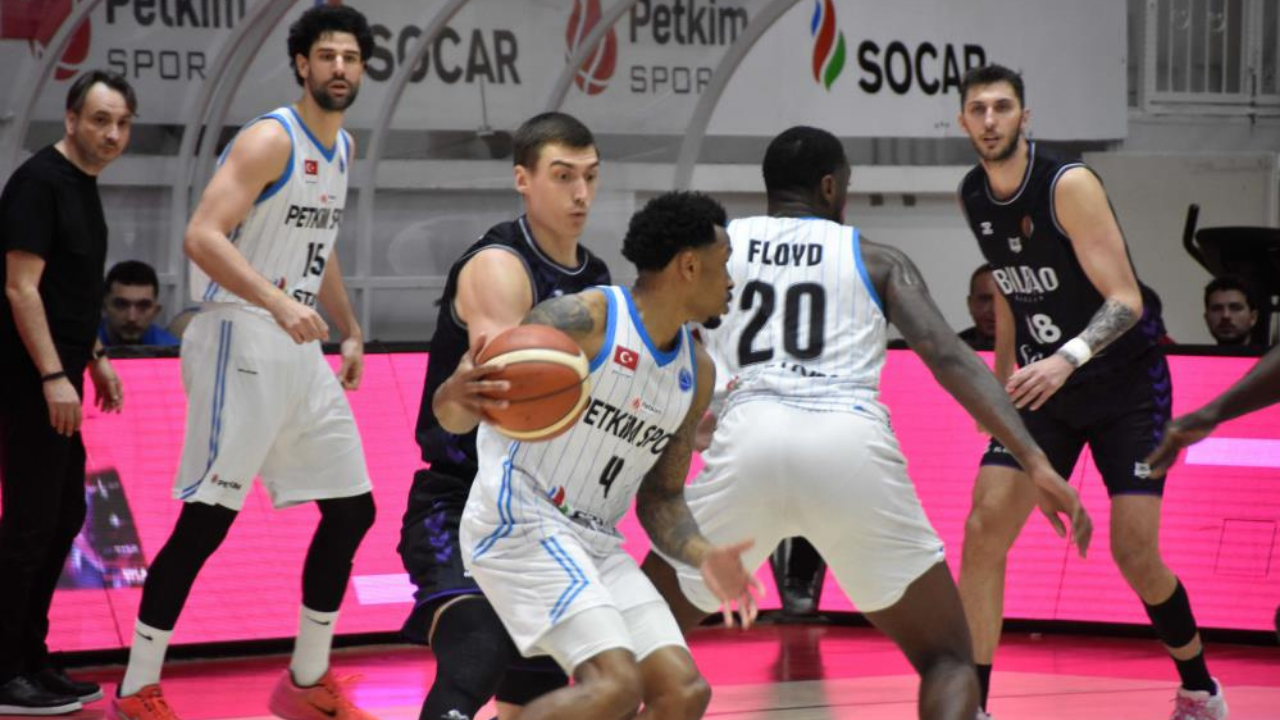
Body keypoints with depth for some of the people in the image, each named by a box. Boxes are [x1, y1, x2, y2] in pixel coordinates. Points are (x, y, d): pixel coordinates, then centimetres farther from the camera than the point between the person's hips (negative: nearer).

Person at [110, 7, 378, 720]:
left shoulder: (342, 147, 13)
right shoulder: (270, 139, -14)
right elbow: (203, 237, -24)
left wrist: (351, 332, 25)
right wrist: (279, 303, -34)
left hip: (300, 350, 9)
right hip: (242, 341, -9)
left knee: (351, 508, 9)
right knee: (208, 518, -10)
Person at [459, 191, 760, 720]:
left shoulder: (696, 373, 11)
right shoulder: (581, 322, -13)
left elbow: (660, 497, 18)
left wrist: (702, 556, -3)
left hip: (597, 544, 8)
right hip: (520, 523, -8)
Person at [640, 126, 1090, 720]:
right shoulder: (876, 260, 19)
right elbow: (949, 357, 5)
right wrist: (1036, 461, -2)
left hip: (748, 440, 0)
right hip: (853, 445, 0)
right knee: (946, 658, 14)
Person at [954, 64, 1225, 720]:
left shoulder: (1068, 185, -21)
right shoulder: (973, 197, 1)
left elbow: (1126, 299, -25)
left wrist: (1067, 358, -41)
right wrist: (1003, 379, 20)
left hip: (1126, 381, -6)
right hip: (1043, 382, 6)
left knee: (1135, 553, -9)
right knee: (983, 531, -10)